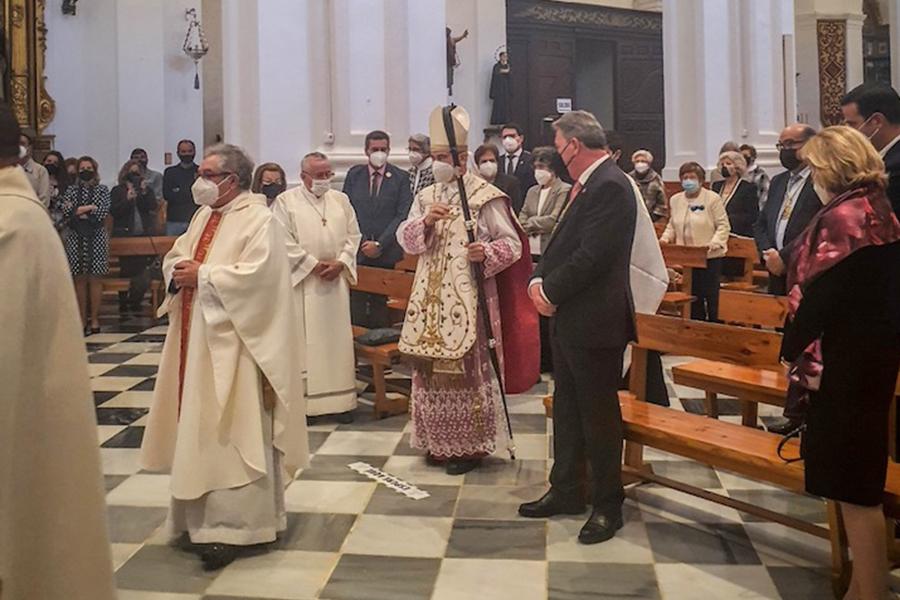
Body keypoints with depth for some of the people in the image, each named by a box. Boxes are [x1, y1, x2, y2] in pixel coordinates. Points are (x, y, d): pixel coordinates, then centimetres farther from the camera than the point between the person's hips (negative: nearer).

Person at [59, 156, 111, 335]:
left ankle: (94, 319, 4)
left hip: (96, 238, -2)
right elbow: (66, 213, -4)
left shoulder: (103, 190, 6)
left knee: (95, 279, -1)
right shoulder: (71, 190, 11)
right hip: (76, 238, 2)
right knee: (79, 279, 2)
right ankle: (82, 319, 8)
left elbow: (103, 213, -8)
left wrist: (78, 211, -5)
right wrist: (90, 208, -8)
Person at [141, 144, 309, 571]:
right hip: (195, 339, 9)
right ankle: (203, 515, 26)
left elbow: (255, 274, -24)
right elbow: (175, 257, 18)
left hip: (231, 344, -9)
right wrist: (178, 272, -5)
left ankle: (232, 526, 3)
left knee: (230, 433, -4)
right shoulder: (204, 215, 15)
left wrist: (202, 275, -16)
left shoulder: (258, 220, -12)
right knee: (199, 428, 14)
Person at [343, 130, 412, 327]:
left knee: (381, 309, 1)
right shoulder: (354, 175, 10)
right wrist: (362, 243, -4)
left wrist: (379, 244, -10)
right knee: (356, 310, 0)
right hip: (357, 253, 1)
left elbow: (402, 216, -3)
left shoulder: (400, 178, 4)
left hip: (387, 254, -1)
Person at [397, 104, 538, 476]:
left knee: (467, 370, -1)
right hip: (431, 300, 6)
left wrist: (487, 253, -26)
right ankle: (440, 441, 24)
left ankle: (471, 444, 13)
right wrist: (425, 222, -13)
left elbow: (512, 244, -6)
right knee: (431, 369, 10)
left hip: (469, 301, -6)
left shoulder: (486, 197, -6)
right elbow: (405, 240, 7)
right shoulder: (426, 197, 12)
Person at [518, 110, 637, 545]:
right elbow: (562, 243, 15)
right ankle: (566, 491, 32)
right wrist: (539, 281, -1)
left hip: (595, 322, -10)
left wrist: (550, 290, -13)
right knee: (567, 408, 18)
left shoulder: (610, 186, -18)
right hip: (568, 318, 10)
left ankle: (608, 504, 17)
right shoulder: (587, 184, 13)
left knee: (599, 413, 3)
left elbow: (591, 257, -24)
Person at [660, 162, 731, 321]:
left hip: (709, 257, -5)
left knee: (711, 298, -2)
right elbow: (672, 225, 17)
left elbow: (723, 226, -8)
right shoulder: (675, 200, 10)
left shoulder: (713, 198, -6)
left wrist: (714, 243, -22)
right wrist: (665, 238, -1)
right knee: (692, 296, 11)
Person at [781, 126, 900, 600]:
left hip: (843, 360, -10)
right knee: (860, 478, 18)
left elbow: (819, 295, -21)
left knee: (852, 485, 0)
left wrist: (794, 348, -10)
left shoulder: (841, 216, -18)